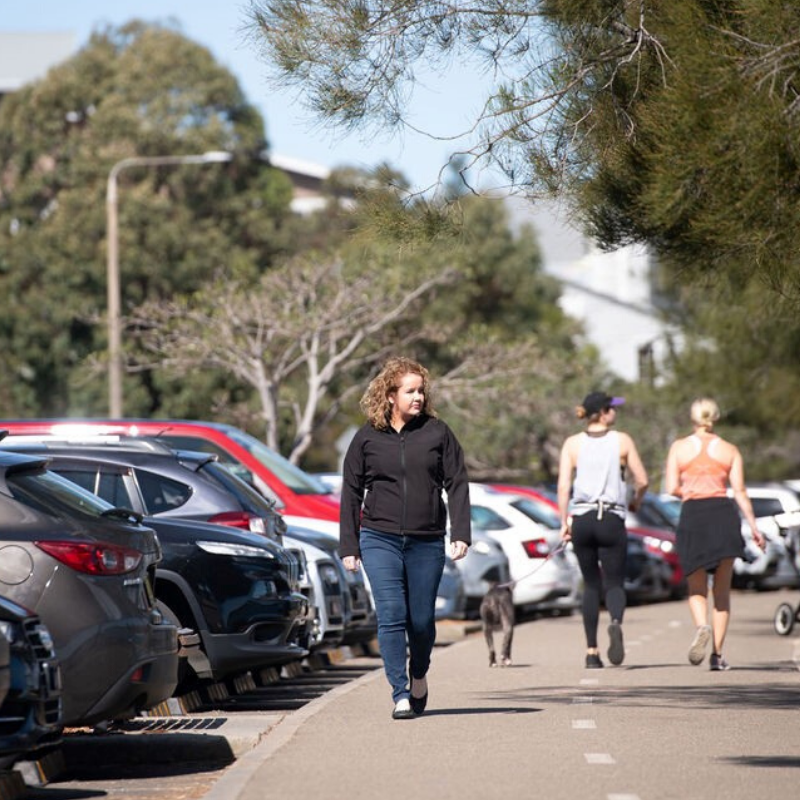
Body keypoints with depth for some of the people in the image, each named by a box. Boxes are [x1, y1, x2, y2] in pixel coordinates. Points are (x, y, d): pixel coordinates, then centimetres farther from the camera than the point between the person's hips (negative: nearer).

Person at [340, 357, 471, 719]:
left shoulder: (437, 432, 4)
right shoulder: (367, 438, 4)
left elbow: (457, 484, 4)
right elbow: (351, 493, 8)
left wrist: (460, 534, -5)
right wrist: (349, 546, 5)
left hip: (427, 543, 1)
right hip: (379, 540, 0)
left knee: (421, 619, 5)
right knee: (391, 615, -10)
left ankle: (419, 676, 33)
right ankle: (400, 693, -6)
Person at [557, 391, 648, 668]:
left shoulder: (573, 443, 3)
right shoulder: (622, 441, 0)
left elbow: (563, 486, -4)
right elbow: (642, 481, 1)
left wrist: (564, 522, 0)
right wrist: (636, 501, 21)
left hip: (582, 520, 2)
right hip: (612, 520, -2)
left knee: (591, 585, 13)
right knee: (614, 583, 3)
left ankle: (592, 651, 8)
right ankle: (616, 623, -31)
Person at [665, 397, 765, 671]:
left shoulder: (679, 447, 5)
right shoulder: (730, 450, 7)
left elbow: (672, 488, -2)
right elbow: (740, 491, 0)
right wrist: (754, 527, 2)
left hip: (692, 515, -1)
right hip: (724, 514, 1)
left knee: (696, 589, 10)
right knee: (722, 591, 10)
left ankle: (702, 626, -22)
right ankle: (717, 653, 2)